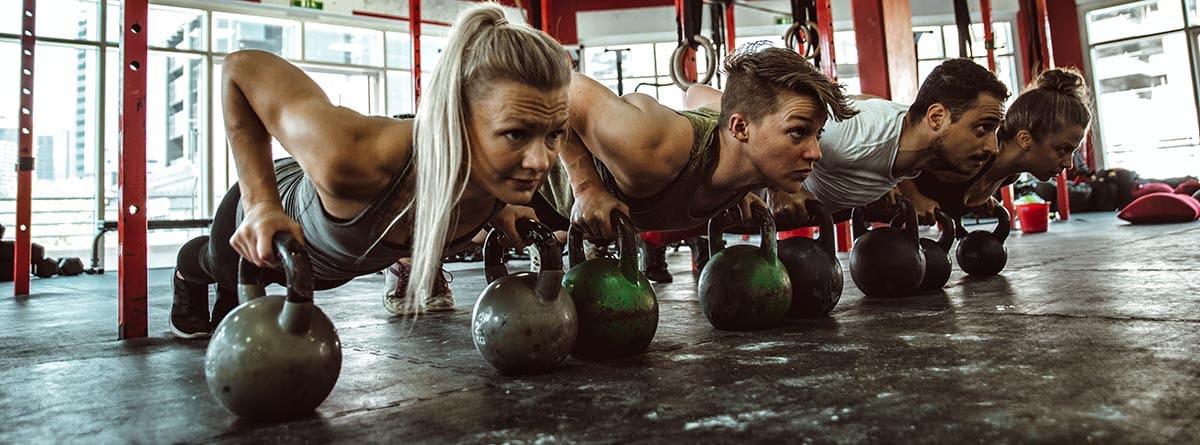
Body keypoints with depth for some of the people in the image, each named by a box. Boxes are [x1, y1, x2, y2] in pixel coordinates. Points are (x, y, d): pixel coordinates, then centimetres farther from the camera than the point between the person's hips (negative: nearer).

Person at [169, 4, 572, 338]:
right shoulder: (352, 156, -53)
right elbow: (242, 68, -35)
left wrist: (501, 212, -23)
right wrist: (260, 200, -38)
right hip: (276, 219, -3)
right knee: (226, 268, 36)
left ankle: (230, 305, 73)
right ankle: (189, 269, 71)